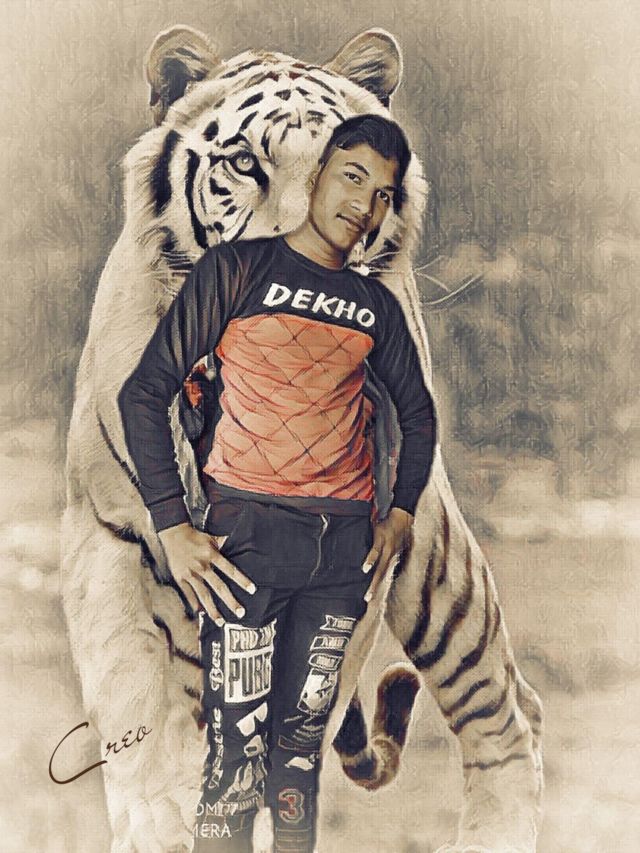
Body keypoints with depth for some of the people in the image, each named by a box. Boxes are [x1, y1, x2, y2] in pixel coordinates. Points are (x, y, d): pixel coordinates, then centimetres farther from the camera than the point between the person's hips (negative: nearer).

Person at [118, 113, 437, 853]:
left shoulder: (377, 306, 14)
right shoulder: (237, 269, 1)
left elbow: (417, 410, 28)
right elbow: (144, 393, -3)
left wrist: (401, 513, 13)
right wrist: (172, 527, -10)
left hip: (346, 541, 4)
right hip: (251, 532, -4)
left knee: (302, 736, 9)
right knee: (237, 748, -7)